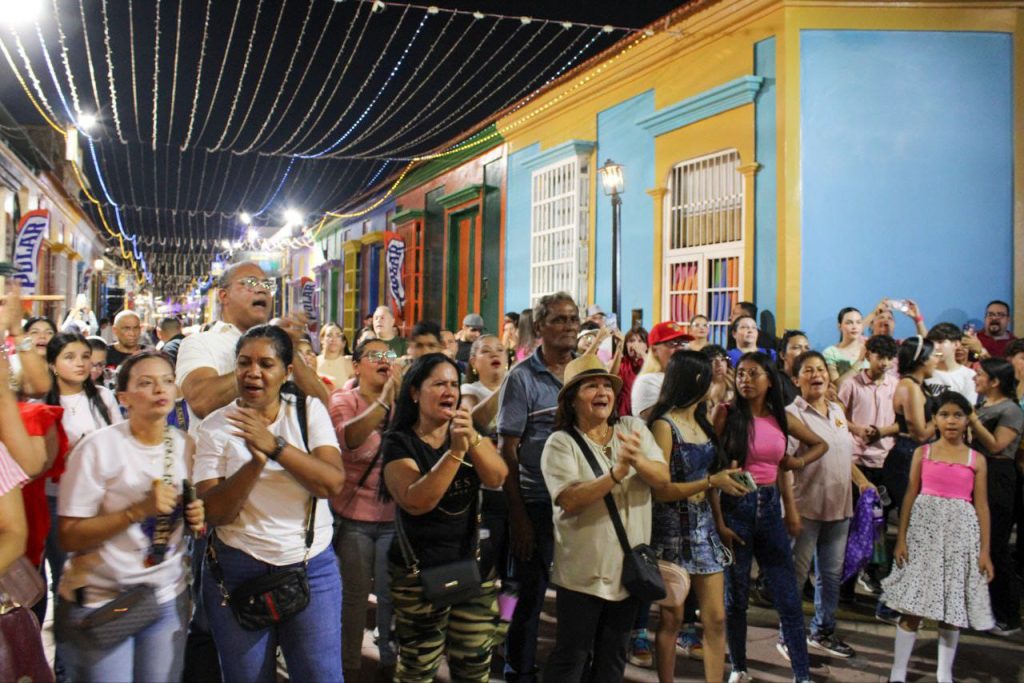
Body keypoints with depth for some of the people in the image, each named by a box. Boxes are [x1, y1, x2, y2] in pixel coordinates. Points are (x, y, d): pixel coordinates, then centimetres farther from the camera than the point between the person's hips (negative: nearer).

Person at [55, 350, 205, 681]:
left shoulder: (187, 445, 1)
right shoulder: (99, 446, -15)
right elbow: (69, 537, -16)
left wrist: (197, 519, -7)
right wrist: (138, 510, -26)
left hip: (168, 598, 4)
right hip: (99, 602, -4)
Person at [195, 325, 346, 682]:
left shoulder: (309, 410, -2)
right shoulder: (216, 426, -3)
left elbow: (333, 483, -15)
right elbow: (215, 512, -11)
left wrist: (274, 445, -26)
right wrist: (256, 462, -26)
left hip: (313, 567, 0)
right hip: (237, 572, 0)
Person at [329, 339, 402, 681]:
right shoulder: (344, 400, -5)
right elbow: (348, 437, -26)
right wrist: (385, 397, -35)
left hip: (393, 514, 2)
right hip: (353, 514, -2)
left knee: (391, 593, 7)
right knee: (356, 594, 5)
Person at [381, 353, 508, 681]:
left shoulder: (472, 431, 5)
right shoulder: (399, 442, -9)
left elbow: (497, 477, -12)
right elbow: (415, 502, -24)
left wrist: (472, 439, -30)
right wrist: (455, 451, -33)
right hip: (419, 574, -4)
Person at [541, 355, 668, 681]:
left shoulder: (633, 428, 0)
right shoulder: (561, 443, -12)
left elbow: (663, 477, -10)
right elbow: (570, 501, -24)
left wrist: (637, 461, -30)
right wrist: (618, 471, -33)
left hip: (630, 566, 5)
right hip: (583, 571, -4)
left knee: (614, 655, 19)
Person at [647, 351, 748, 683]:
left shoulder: (701, 423, 12)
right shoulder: (664, 425, -11)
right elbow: (659, 490, -16)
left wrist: (725, 478, 1)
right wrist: (711, 482, -20)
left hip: (704, 526, 6)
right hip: (674, 530, -6)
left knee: (716, 618, 4)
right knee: (672, 618, 5)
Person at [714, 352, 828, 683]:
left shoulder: (781, 419, 4)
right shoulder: (727, 415, -6)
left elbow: (820, 444, 21)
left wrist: (798, 462, 3)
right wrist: (718, 521, -13)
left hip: (770, 507, 3)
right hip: (735, 506, -3)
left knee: (788, 596, 4)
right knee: (735, 595, 7)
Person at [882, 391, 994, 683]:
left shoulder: (976, 460, 5)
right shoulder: (922, 452, 4)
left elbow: (981, 506, 5)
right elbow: (910, 496, 4)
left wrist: (985, 550, 0)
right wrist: (901, 538, -2)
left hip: (960, 532, 1)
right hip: (924, 528, -1)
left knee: (952, 607, 7)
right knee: (914, 605, -1)